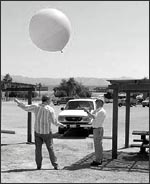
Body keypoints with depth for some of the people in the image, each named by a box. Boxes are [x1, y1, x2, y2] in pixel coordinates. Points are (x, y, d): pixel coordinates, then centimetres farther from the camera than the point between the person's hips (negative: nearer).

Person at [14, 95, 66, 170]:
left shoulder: (36, 106, -5)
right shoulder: (50, 109, -12)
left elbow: (25, 107, 3)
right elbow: (54, 122, -10)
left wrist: (18, 102, 18)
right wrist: (60, 125, 9)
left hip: (37, 131, 2)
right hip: (47, 132, -2)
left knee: (38, 149, 10)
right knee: (50, 148, 6)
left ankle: (38, 165, 10)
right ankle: (55, 165, 7)